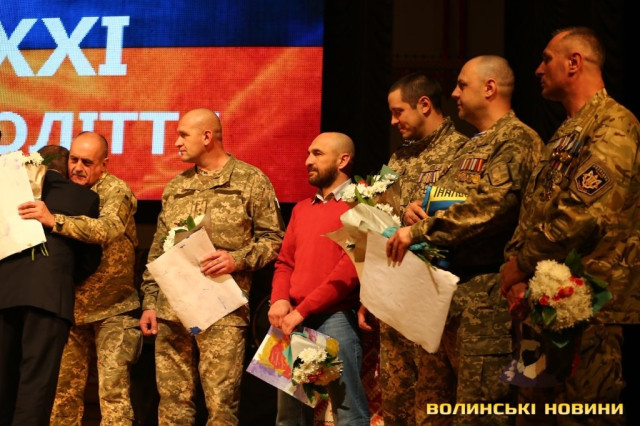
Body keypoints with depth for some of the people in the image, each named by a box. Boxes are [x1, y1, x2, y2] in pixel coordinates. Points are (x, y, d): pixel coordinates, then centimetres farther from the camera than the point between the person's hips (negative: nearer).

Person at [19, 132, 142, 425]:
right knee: (64, 389, 6)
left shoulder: (116, 191, -7)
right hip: (72, 305, 5)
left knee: (113, 390, -10)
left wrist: (54, 221, -38)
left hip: (112, 307, -5)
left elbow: (108, 228, -29)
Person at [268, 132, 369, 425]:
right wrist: (279, 300, -3)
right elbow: (285, 262, 19)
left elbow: (351, 266, -13)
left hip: (336, 317, -7)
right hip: (294, 321, 7)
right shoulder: (301, 209, 21)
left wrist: (303, 310, -14)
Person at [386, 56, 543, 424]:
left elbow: (488, 208, -22)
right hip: (452, 283, 10)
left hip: (487, 287, -10)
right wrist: (419, 208, 5)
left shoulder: (517, 140, -9)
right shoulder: (473, 147, 22)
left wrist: (419, 231, -18)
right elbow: (446, 199, 28)